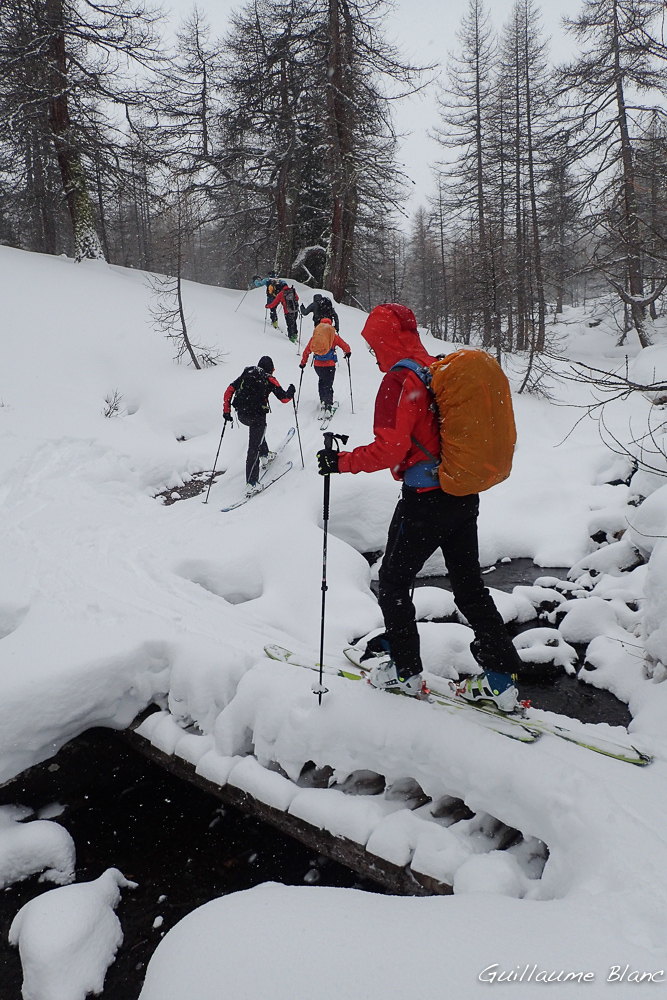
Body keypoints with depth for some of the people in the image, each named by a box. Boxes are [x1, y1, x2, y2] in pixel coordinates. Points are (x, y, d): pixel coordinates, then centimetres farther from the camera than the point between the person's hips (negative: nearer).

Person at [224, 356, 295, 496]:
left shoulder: (246, 374, 15)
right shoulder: (269, 379, 2)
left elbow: (230, 389, 8)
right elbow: (284, 398, 1)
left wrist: (226, 409, 10)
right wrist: (291, 392, 23)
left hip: (241, 415, 5)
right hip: (257, 415, -5)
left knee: (259, 430, 36)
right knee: (254, 448, -6)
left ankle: (265, 456, 48)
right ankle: (251, 484, -10)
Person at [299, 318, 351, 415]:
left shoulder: (314, 337, 6)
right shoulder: (334, 336, 0)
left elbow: (307, 351, 10)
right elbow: (345, 346, 10)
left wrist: (303, 363, 21)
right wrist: (348, 353, 32)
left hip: (317, 365, 3)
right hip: (330, 365, -3)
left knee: (321, 380, 28)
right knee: (328, 385, 5)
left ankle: (322, 400, 29)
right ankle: (328, 405, -8)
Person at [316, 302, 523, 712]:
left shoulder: (399, 381, -16)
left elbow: (389, 449, -23)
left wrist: (342, 462, -13)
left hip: (426, 500, -8)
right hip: (465, 494, 8)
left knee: (393, 581, 10)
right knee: (469, 584, 15)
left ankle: (405, 670, 20)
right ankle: (501, 678, 19)